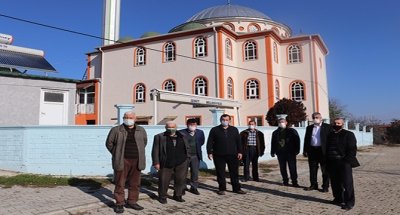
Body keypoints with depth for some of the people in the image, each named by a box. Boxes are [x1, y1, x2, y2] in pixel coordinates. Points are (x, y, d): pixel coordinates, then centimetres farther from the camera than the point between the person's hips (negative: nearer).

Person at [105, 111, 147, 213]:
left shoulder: (141, 130, 7)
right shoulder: (116, 130, -2)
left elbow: (144, 142, 20)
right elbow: (109, 143, 4)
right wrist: (117, 155, 4)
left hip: (136, 161, 3)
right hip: (122, 161, -3)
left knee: (135, 183, 10)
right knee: (120, 183, 2)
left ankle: (132, 201, 24)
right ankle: (119, 204, 14)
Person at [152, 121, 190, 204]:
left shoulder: (182, 136, 9)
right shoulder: (159, 137, -1)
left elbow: (187, 148, 16)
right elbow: (155, 150, -3)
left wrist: (187, 158, 7)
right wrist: (156, 162, -8)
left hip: (181, 163, 3)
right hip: (166, 163, -2)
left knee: (180, 179, 7)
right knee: (164, 180, 4)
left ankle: (177, 195, 25)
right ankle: (162, 197, 23)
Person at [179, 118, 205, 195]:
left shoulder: (200, 132, 5)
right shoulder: (181, 132, -6)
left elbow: (202, 142, 13)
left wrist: (196, 147, 4)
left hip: (195, 156, 3)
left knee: (195, 173, 7)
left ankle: (194, 187, 20)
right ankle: (183, 188, 20)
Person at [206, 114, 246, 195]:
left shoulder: (234, 129, 10)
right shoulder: (214, 130, 3)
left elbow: (238, 141, 10)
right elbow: (210, 142, 2)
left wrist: (239, 152, 3)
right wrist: (210, 152, -5)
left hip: (233, 155, 2)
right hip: (219, 156, -2)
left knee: (234, 172, 7)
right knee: (220, 173, 4)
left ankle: (236, 188, 19)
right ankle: (222, 189, 17)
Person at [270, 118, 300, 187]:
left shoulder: (292, 131, 2)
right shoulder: (275, 133, 12)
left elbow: (297, 141, -2)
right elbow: (273, 143, 14)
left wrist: (296, 150, -10)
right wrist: (272, 152, 8)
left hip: (290, 153, -3)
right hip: (280, 153, 4)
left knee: (292, 168, -3)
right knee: (282, 168, 8)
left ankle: (294, 182, 5)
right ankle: (285, 181, 19)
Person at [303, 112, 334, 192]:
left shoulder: (327, 127, 1)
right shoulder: (309, 128, 13)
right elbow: (306, 139, 13)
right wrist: (305, 150, 7)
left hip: (323, 151, -4)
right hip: (312, 150, 4)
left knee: (325, 170, 4)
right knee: (312, 170, 10)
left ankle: (325, 186, 14)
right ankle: (313, 185, 21)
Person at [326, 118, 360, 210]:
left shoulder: (348, 134, -2)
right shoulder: (330, 135, 17)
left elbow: (352, 149, -9)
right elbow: (327, 149, 19)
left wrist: (347, 160, -15)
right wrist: (327, 161, 11)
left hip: (344, 163, -6)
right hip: (332, 163, 6)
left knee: (347, 183, -3)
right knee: (335, 182, 12)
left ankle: (349, 203, 5)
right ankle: (338, 198, 27)